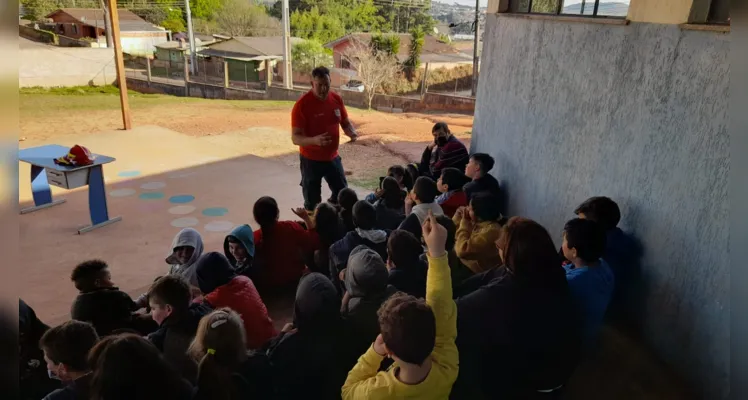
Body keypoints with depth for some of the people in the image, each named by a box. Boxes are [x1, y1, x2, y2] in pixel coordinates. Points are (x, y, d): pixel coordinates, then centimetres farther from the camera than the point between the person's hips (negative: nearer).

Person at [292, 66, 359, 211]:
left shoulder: (336, 99, -4)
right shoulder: (302, 105, -20)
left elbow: (345, 122, 10)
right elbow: (295, 138, -22)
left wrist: (352, 132, -14)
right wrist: (314, 140, -42)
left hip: (332, 157, 5)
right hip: (310, 160, -5)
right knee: (312, 202, 6)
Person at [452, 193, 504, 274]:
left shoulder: (491, 230, -27)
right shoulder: (477, 222, 1)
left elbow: (462, 251, -33)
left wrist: (464, 222, -22)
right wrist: (457, 218, -5)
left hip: (476, 273, -8)